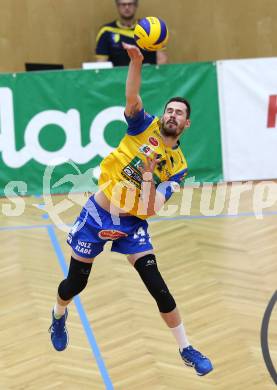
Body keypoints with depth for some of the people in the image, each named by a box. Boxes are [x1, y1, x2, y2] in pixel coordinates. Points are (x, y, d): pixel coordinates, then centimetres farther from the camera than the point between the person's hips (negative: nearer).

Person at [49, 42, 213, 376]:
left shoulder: (178, 166, -4)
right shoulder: (145, 126, -6)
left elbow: (150, 209, -13)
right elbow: (132, 97, -26)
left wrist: (149, 176, -26)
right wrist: (136, 61, -41)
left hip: (132, 224, 1)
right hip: (98, 215, -1)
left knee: (159, 289, -9)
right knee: (75, 284, 9)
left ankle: (186, 350, 3)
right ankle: (59, 315, 44)